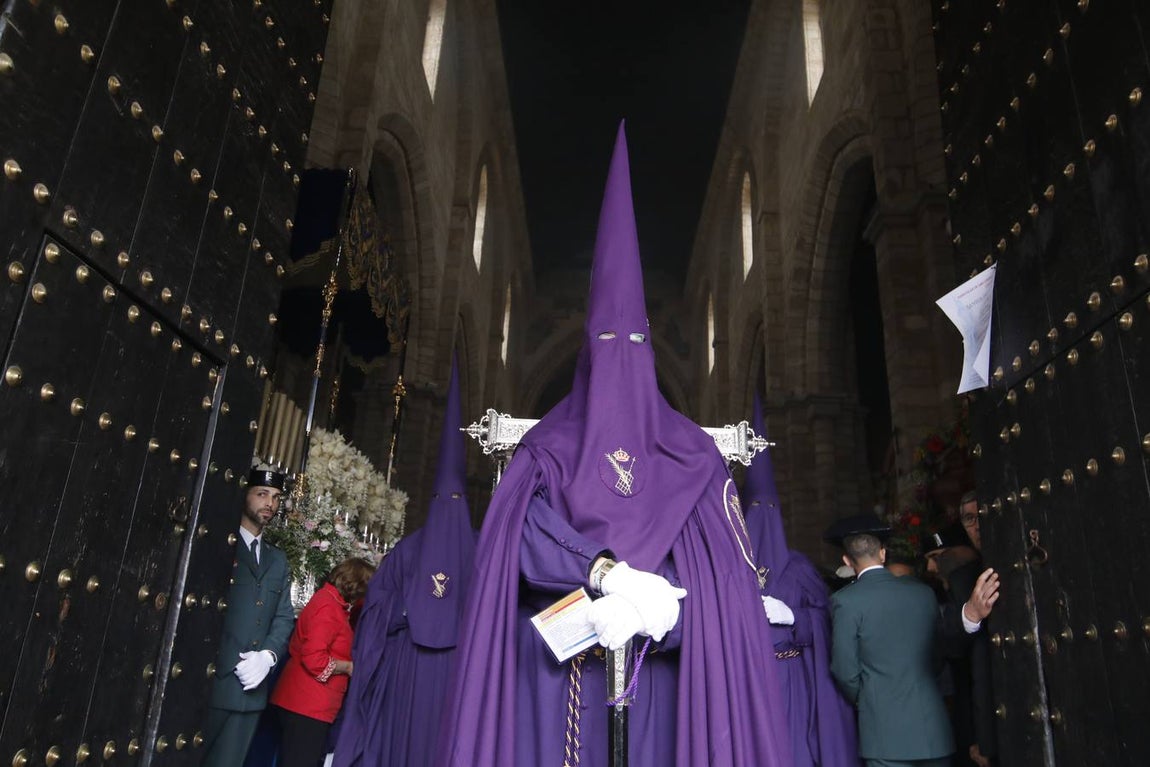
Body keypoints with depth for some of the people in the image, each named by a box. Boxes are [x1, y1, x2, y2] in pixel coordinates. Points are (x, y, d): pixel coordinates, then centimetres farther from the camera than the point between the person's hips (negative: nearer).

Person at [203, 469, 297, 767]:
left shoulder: (278, 561, 19)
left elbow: (284, 617, 13)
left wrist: (267, 655, -6)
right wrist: (229, 662, -15)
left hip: (251, 685, 5)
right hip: (210, 678, -4)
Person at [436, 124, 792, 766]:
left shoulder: (691, 455, 8)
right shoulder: (548, 447, 8)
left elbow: (715, 563, -1)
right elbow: (530, 535, -6)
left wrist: (640, 604, -17)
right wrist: (608, 575, -21)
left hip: (660, 658, 1)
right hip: (564, 661, 0)